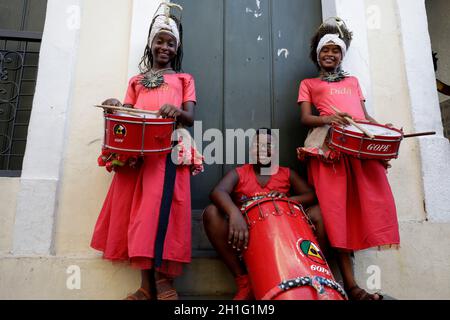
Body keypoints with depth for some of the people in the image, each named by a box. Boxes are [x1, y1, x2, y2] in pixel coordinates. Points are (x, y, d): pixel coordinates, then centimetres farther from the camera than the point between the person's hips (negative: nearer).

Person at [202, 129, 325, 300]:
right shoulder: (238, 173, 2)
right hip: (246, 233, 0)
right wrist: (234, 213, -40)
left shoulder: (287, 174, 10)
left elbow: (311, 195, -2)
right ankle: (243, 281, -19)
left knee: (318, 212, -18)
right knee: (212, 212, -25)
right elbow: (218, 192, -18)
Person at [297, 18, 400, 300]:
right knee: (337, 207, -11)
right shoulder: (308, 84, 21)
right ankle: (351, 284, -9)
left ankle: (350, 281, 1)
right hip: (329, 145, -3)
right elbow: (306, 118, 6)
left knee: (373, 200, -11)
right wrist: (328, 118, -15)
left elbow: (366, 115, 24)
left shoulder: (353, 82, 31)